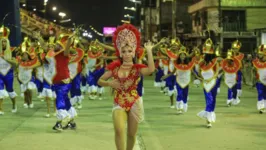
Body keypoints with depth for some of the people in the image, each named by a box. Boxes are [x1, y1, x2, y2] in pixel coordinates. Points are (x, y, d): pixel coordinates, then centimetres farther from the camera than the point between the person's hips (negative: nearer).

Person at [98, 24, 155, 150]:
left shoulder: (137, 68, -6)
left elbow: (151, 69, -28)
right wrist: (110, 83, -12)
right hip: (119, 104, 1)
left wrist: (149, 51, -25)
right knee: (119, 130, -24)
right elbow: (100, 81, 8)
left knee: (131, 134, 9)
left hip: (134, 103, 0)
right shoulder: (115, 68, 2)